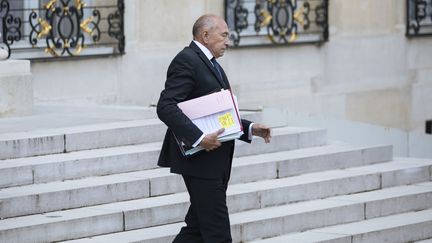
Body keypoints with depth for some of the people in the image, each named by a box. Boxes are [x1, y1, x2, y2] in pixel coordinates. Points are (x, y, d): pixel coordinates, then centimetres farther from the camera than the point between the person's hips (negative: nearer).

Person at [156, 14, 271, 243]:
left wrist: (250, 128, 11)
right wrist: (198, 138, -29)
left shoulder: (210, 64, 20)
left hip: (216, 161, 10)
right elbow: (166, 107, -22)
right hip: (200, 161, -10)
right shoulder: (186, 61, -12)